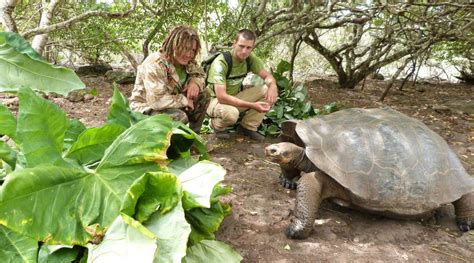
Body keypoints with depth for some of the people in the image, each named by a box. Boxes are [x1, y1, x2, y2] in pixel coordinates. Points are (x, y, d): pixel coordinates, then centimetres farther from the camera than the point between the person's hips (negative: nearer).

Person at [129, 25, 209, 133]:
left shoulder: (188, 62, -5)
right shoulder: (154, 64, -28)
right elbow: (156, 100, -35)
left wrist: (195, 82, -14)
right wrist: (185, 100, -23)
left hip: (172, 106, 8)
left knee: (204, 94, -5)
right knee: (180, 116, -34)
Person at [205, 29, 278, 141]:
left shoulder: (250, 59, -8)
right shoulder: (220, 62, -27)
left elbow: (267, 76, 1)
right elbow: (221, 97, -34)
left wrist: (273, 85, -26)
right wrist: (252, 105, -36)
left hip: (236, 97, 6)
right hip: (216, 101, -6)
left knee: (269, 90, -12)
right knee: (231, 113, -41)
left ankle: (248, 127, -1)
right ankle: (217, 125, -3)